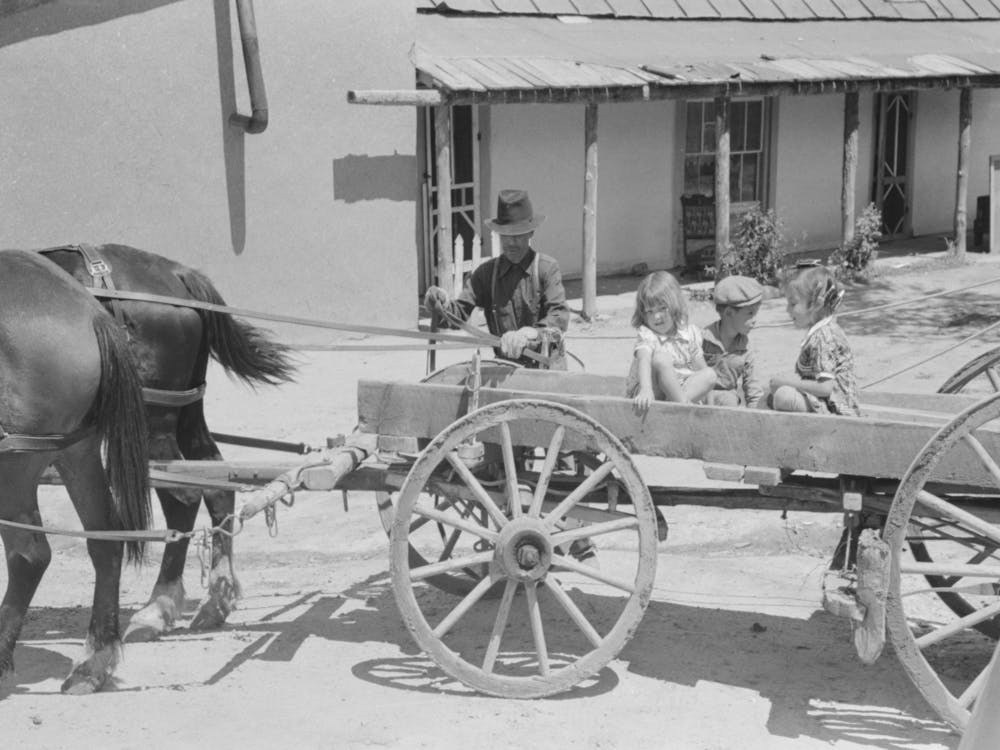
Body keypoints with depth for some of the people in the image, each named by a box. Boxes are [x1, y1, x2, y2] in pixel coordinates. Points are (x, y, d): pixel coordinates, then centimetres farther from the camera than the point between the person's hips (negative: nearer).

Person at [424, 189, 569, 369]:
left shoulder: (547, 268, -4)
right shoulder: (487, 272, 6)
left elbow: (559, 317, -15)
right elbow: (461, 310, -1)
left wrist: (530, 334, -34)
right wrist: (443, 305, -24)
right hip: (505, 367, 3)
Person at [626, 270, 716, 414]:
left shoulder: (690, 332, 2)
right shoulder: (645, 334, -13)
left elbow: (700, 368, 6)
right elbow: (644, 360, -33)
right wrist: (646, 389, -51)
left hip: (679, 388, 6)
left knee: (710, 374, -18)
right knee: (661, 358, -31)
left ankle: (674, 403, -35)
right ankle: (683, 403, -34)